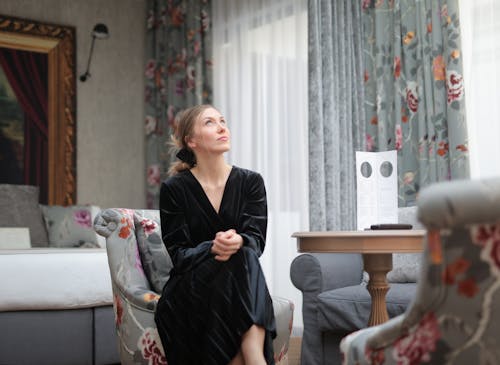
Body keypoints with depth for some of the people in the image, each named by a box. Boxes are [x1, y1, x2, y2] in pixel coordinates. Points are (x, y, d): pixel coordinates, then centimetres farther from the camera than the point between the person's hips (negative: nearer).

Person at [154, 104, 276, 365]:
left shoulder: (251, 182, 5)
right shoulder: (174, 189, 0)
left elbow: (256, 241, -4)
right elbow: (179, 254, -5)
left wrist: (238, 242, -29)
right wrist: (212, 248, -27)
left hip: (242, 283, 2)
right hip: (190, 287, -1)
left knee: (242, 254, -32)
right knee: (237, 264, -32)